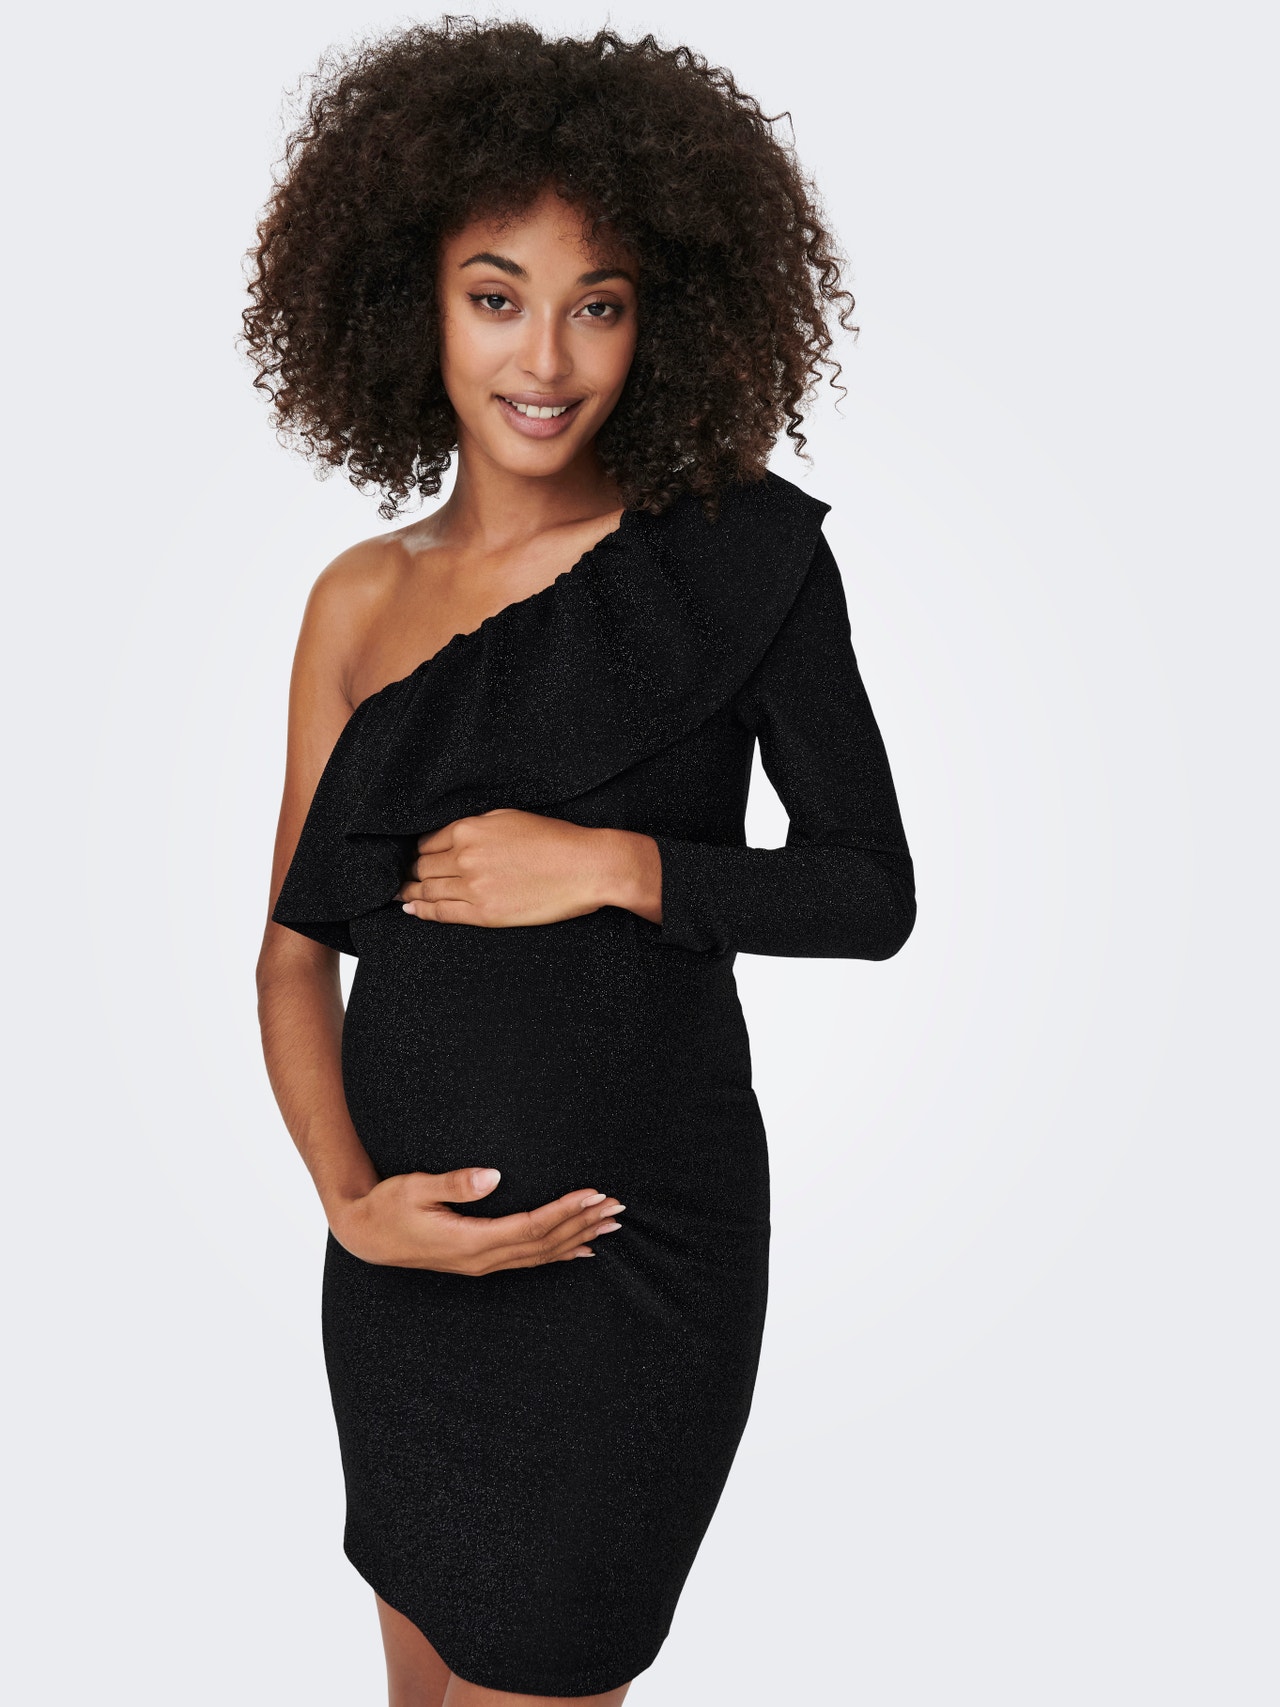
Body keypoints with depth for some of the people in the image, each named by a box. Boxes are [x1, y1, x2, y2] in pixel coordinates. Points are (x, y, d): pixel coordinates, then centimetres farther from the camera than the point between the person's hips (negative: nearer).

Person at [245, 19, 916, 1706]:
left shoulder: (739, 555, -6)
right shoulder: (363, 598, 3)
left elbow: (871, 891, -4)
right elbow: (296, 947, 5)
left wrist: (617, 865, -17)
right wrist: (350, 1195, -10)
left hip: (632, 1255, -4)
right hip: (404, 1243, 4)